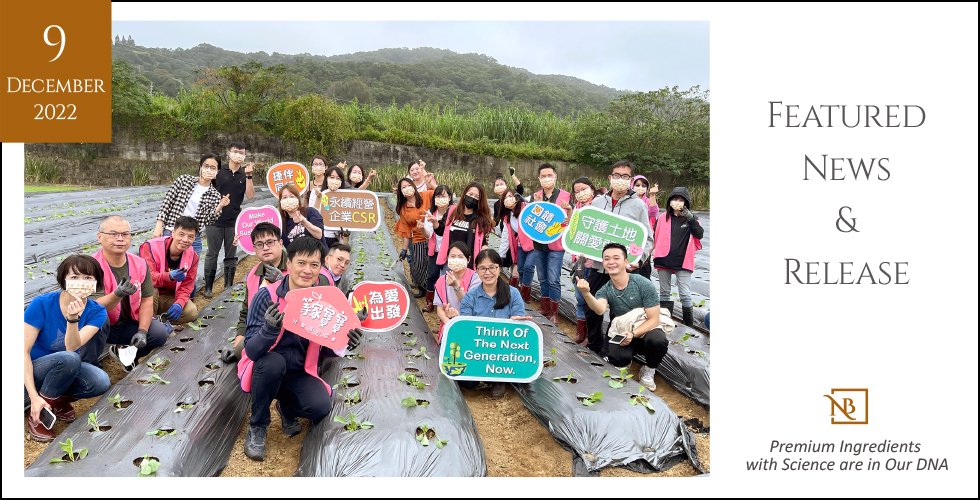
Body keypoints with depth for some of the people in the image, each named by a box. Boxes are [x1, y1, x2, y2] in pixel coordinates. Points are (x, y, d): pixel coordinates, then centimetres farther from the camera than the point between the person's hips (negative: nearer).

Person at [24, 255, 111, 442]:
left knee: (101, 382, -27)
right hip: (33, 370, -3)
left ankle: (58, 401, 2)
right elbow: (24, 351, -20)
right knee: (69, 358, -34)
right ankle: (36, 414, -14)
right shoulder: (42, 304, -21)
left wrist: (73, 319, -44)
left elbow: (72, 346, -25)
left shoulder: (96, 311, -11)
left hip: (67, 369, 3)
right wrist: (34, 397, -26)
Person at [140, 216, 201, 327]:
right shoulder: (151, 246, -20)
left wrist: (179, 304, -26)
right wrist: (169, 276, -48)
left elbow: (186, 287, -5)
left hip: (169, 297, 3)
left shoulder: (192, 257, -6)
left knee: (192, 312, -22)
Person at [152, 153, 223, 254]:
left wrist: (220, 206, -16)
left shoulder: (215, 195, 3)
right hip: (170, 234, -1)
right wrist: (159, 226, -6)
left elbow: (208, 221, -1)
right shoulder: (184, 180, 0)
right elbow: (167, 202, 0)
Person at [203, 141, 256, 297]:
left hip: (234, 221, 2)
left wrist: (248, 176, -15)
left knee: (231, 256, 9)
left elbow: (250, 196, -8)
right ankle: (208, 287, 13)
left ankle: (228, 287, 19)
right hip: (215, 219, -2)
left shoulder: (245, 175, 5)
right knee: (212, 254, 5)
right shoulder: (219, 172, 0)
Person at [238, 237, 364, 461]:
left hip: (300, 373, 2)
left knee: (321, 406, -25)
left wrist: (344, 344, -22)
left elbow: (325, 348, 1)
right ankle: (257, 427, -8)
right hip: (265, 368, -2)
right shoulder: (267, 296, -19)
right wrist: (270, 328, -45)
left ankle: (287, 407, 13)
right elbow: (251, 351, -24)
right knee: (273, 362, -36)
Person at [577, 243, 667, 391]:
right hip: (620, 333, 1)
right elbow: (600, 309, -34)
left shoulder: (644, 284, -16)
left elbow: (654, 319, -14)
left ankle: (648, 371, -2)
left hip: (645, 330, 0)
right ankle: (626, 362, 8)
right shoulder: (605, 291, -9)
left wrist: (633, 334, -30)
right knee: (618, 358, -33)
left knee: (658, 340, -35)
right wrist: (586, 294, -55)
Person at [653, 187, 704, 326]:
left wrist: (691, 219, -21)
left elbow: (700, 235, -12)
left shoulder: (691, 218, 1)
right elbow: (656, 237, 10)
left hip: (683, 262, -2)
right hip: (664, 261, 2)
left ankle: (689, 325, 8)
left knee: (685, 294, -4)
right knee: (664, 293, 13)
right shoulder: (663, 217, 4)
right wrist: (656, 255, 9)